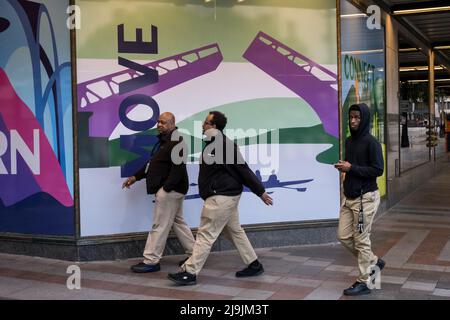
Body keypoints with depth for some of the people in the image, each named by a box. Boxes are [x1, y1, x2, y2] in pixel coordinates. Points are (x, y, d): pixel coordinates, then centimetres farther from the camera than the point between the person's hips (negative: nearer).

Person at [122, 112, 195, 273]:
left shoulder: (175, 142, -16)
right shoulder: (164, 141, 17)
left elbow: (178, 168, -24)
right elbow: (153, 164, 21)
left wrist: (166, 188, -25)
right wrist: (135, 177, 15)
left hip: (169, 190, -11)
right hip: (172, 190, 11)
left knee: (160, 226, -5)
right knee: (178, 222, 17)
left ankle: (151, 261, 2)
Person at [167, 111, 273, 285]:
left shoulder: (224, 145, -18)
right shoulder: (214, 144, 12)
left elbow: (243, 169, -17)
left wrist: (260, 192, -14)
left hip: (221, 197, -10)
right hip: (227, 195, 10)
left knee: (206, 235, -6)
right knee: (235, 231, 17)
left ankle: (189, 272, -1)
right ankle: (254, 265, 26)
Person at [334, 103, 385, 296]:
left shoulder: (371, 142, -12)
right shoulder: (349, 141, 12)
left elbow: (378, 170, -17)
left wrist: (351, 168, -19)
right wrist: (343, 166, 5)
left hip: (365, 198, -8)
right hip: (349, 197, 8)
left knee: (361, 240, -1)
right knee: (344, 236, 10)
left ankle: (364, 282, 12)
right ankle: (374, 262, 30)